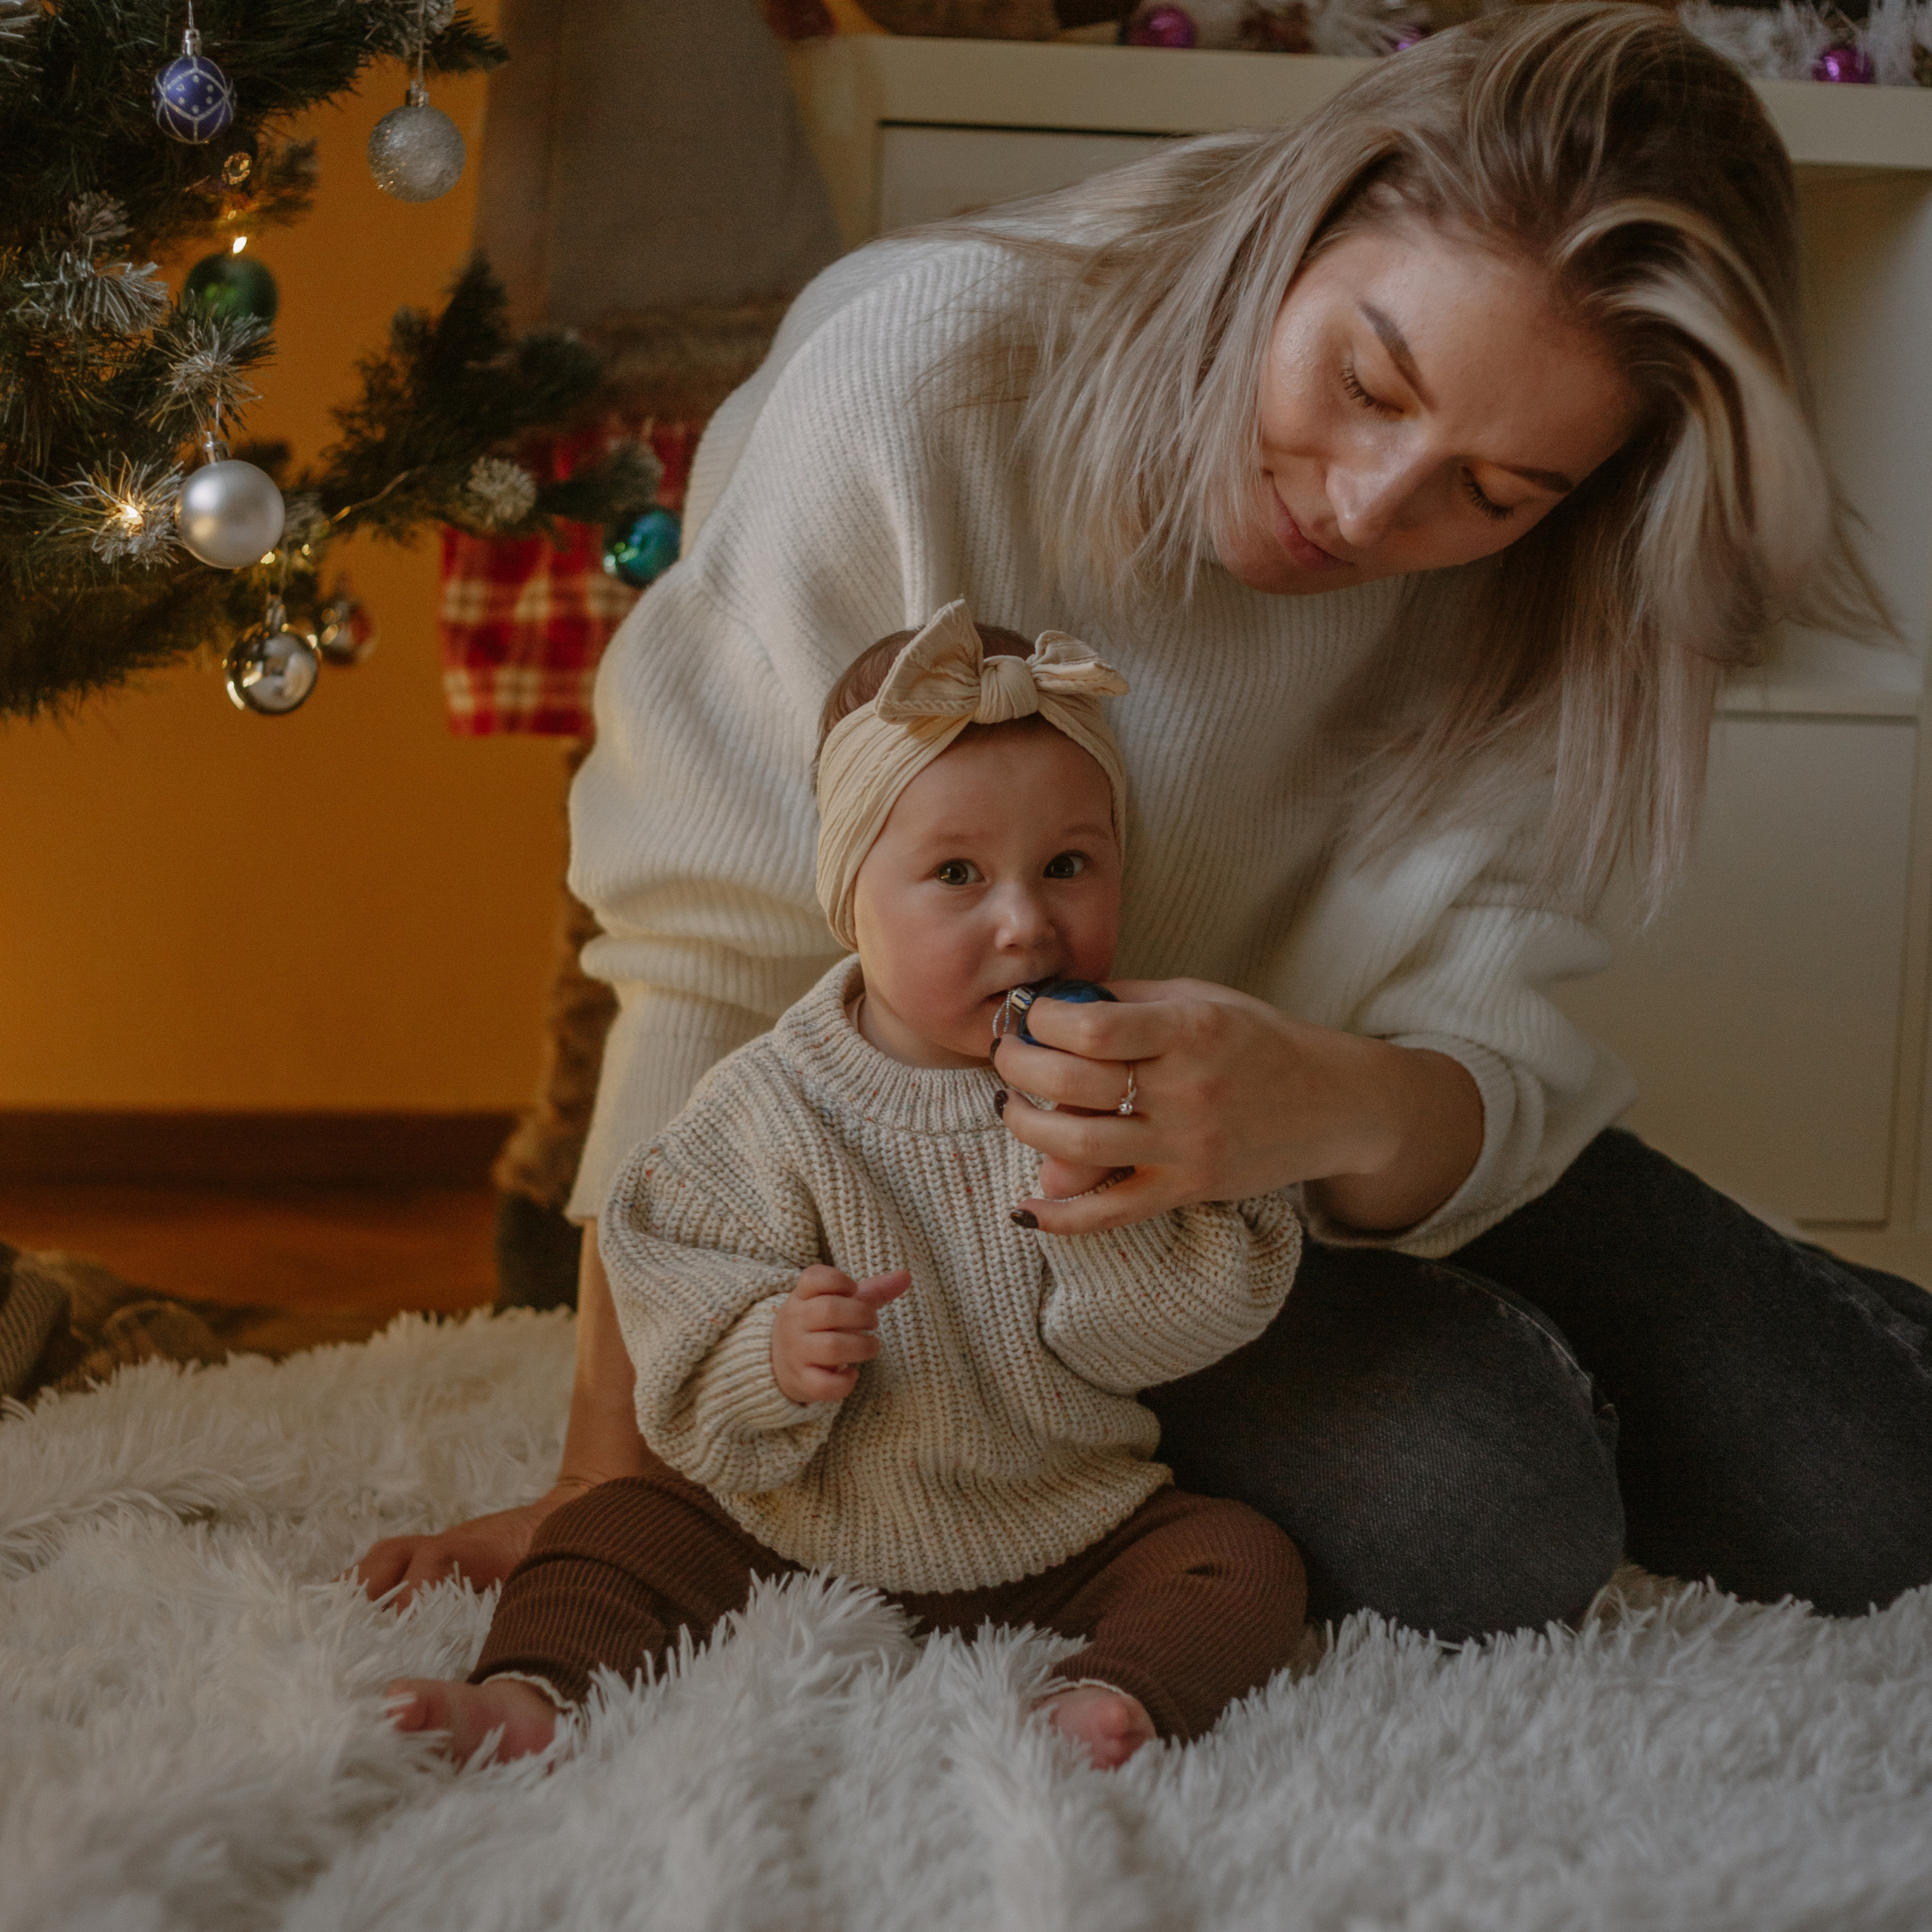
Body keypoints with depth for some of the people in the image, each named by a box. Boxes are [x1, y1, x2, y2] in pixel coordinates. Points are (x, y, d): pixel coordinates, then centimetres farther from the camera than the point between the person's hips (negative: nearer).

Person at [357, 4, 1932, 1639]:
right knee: (1487, 1524, -27)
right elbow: (711, 955, -25)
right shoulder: (920, 380, -27)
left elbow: (1490, 1051, -21)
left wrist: (1347, 1111, -47)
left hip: (1311, 1184, 4)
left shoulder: (1529, 591, -15)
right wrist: (614, 1480, -24)